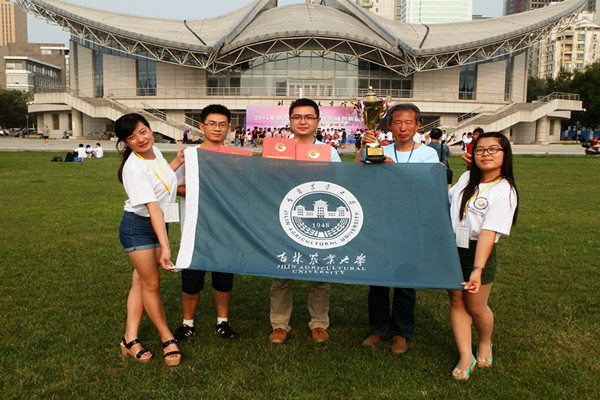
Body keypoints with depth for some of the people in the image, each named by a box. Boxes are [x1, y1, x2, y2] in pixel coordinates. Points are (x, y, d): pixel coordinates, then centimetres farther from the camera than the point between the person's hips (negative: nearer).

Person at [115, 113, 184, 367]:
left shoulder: (154, 152, 0)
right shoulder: (134, 168, -24)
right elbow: (153, 207, -31)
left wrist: (177, 162, 9)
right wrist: (165, 246, -33)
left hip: (158, 224, 8)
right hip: (137, 227, -8)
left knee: (141, 281, 9)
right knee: (151, 283, 0)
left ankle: (130, 339, 17)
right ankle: (167, 339, 14)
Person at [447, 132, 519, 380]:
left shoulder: (504, 191, -15)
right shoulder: (466, 178, 5)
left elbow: (488, 233, -26)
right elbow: (448, 200, 25)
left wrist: (477, 269, -33)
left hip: (477, 253, -5)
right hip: (452, 248, 5)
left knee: (475, 306, 7)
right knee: (456, 302, 6)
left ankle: (485, 345, 38)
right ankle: (466, 357, 17)